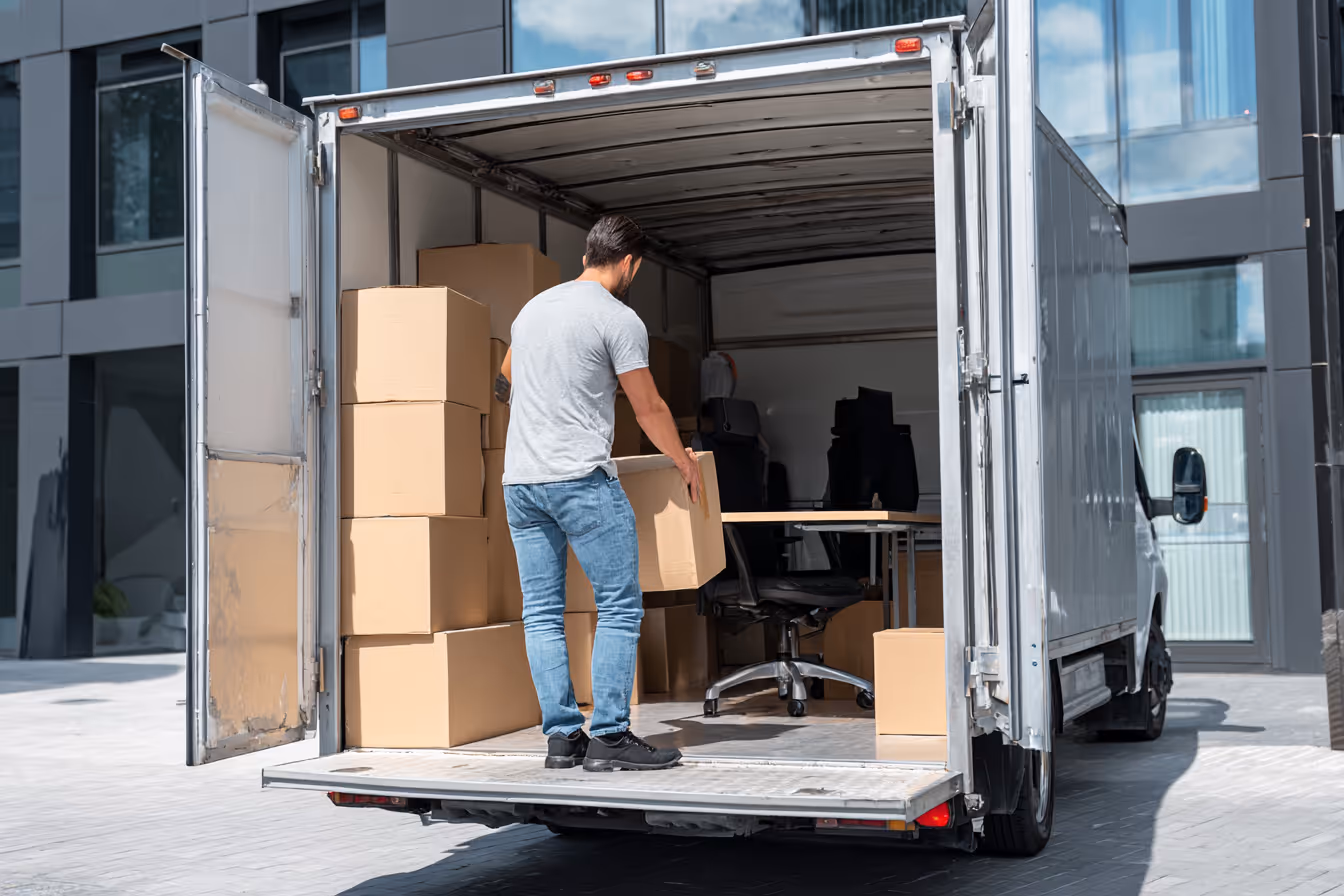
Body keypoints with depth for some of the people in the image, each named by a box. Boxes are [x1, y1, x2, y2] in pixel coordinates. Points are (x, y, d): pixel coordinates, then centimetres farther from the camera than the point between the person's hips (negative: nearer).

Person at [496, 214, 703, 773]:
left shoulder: (533, 308, 17)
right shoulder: (618, 319, -5)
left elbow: (504, 386, 30)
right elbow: (648, 409, 0)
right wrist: (685, 461, 16)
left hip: (519, 480, 7)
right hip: (581, 479, -7)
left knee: (542, 612, 8)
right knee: (619, 606, -2)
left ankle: (561, 736, 9)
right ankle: (609, 737, -4)